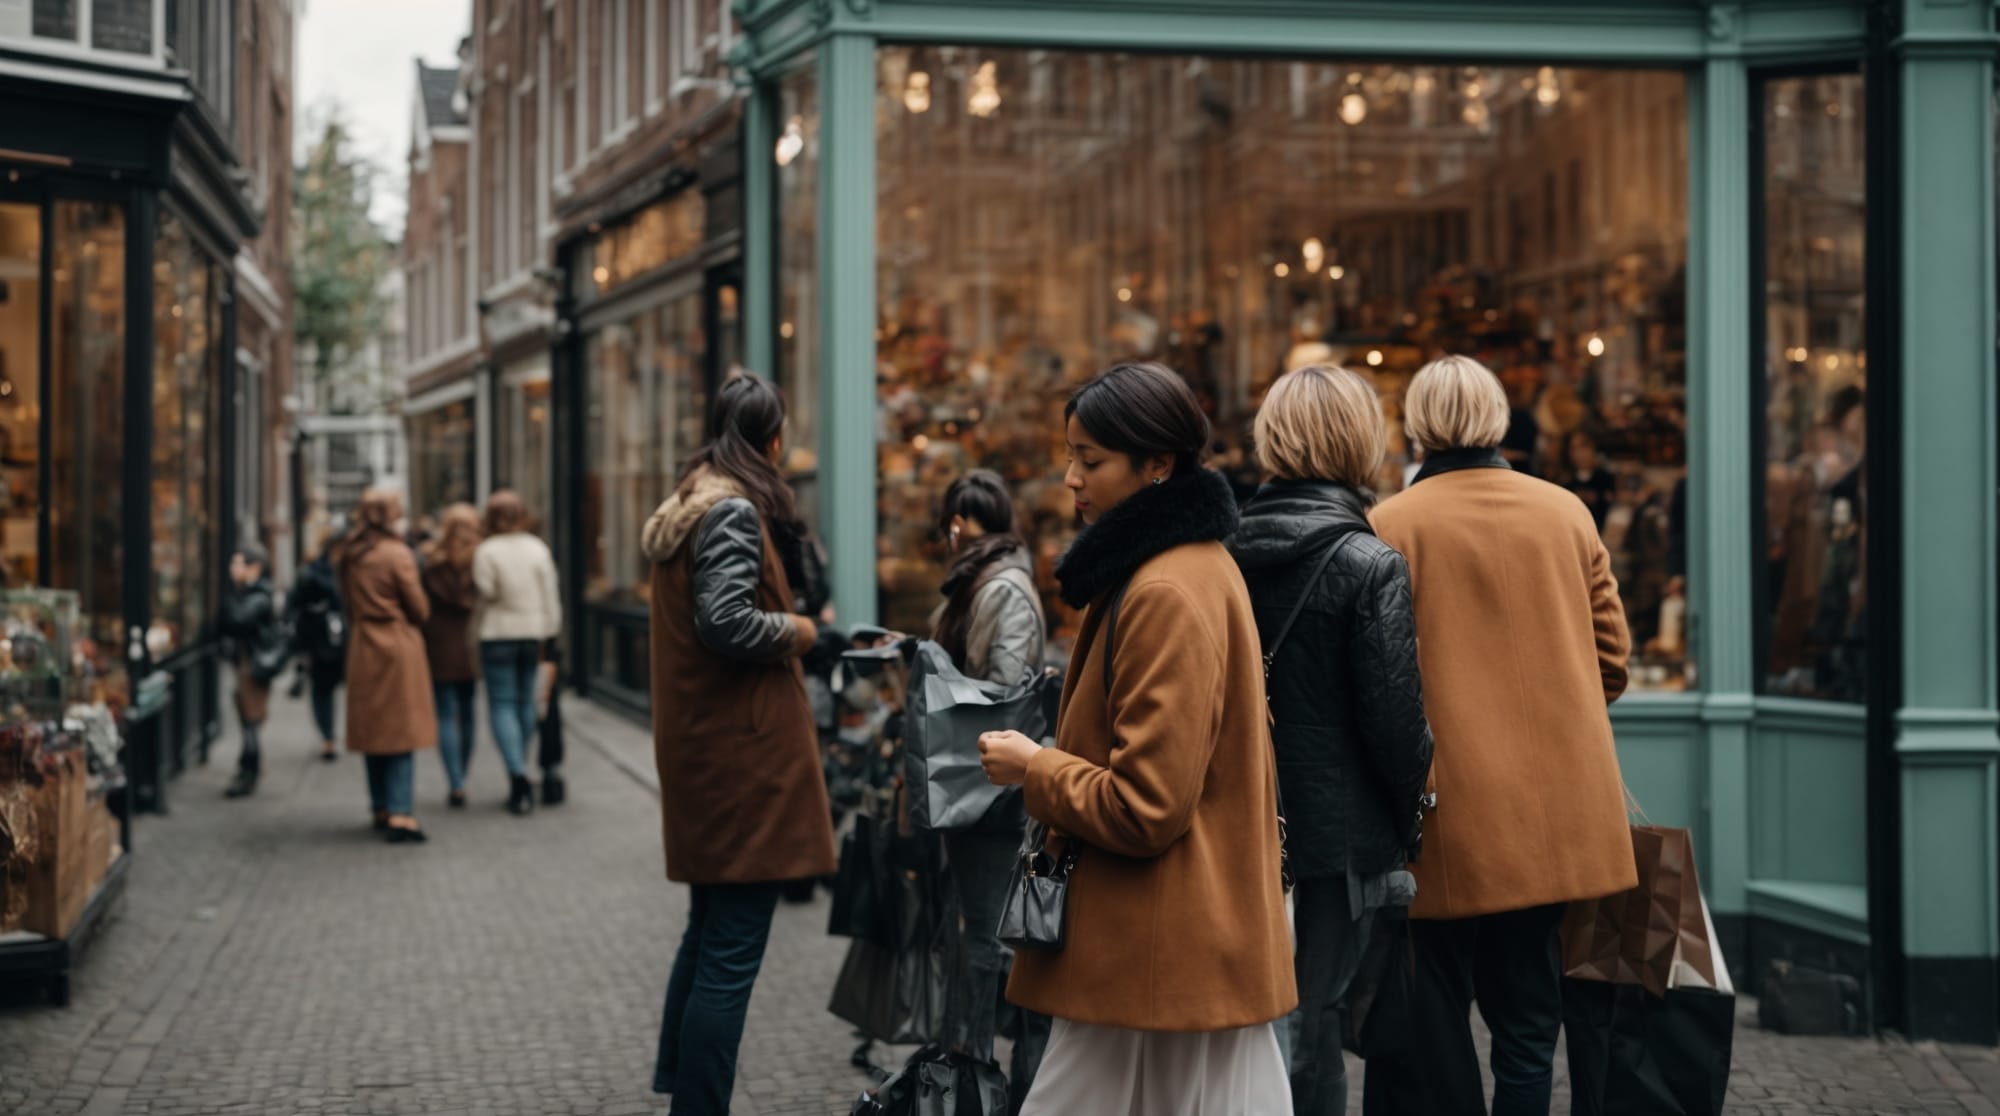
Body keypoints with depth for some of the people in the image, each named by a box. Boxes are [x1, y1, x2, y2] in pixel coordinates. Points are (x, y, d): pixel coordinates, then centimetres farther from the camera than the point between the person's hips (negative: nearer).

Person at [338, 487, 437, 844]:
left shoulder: (350, 555, 6)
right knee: (403, 733, -5)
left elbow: (349, 603, 13)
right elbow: (420, 609, -6)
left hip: (362, 648, 6)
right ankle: (400, 814, -12)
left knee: (374, 731, 14)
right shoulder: (396, 554, -13)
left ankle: (381, 809, 22)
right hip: (398, 647, -6)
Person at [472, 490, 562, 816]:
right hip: (532, 632, 4)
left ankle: (518, 775, -18)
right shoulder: (538, 548, 3)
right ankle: (518, 782, 22)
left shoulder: (486, 551, -9)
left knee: (502, 704, -2)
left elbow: (487, 591, -15)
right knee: (526, 702, 13)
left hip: (498, 635, -4)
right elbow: (550, 596, 3)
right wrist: (548, 634, 9)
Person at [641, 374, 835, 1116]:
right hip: (744, 753, -10)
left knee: (708, 934, 20)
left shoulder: (686, 506, 15)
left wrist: (782, 633, 12)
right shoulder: (735, 510, -14)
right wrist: (795, 630, -8)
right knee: (732, 953, -6)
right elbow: (726, 622, -25)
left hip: (699, 749, 10)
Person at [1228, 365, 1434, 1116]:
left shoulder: (1229, 554, 1)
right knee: (1312, 1023, 3)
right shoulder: (1370, 567, -14)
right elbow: (1395, 719, -14)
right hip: (1338, 830, -5)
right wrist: (1408, 818, 2)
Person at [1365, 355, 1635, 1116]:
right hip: (1556, 815, 3)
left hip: (1446, 815, -3)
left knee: (1433, 1024, 7)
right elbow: (1612, 654, 7)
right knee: (1527, 1017, 12)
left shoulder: (1390, 525, -9)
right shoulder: (1566, 513, 2)